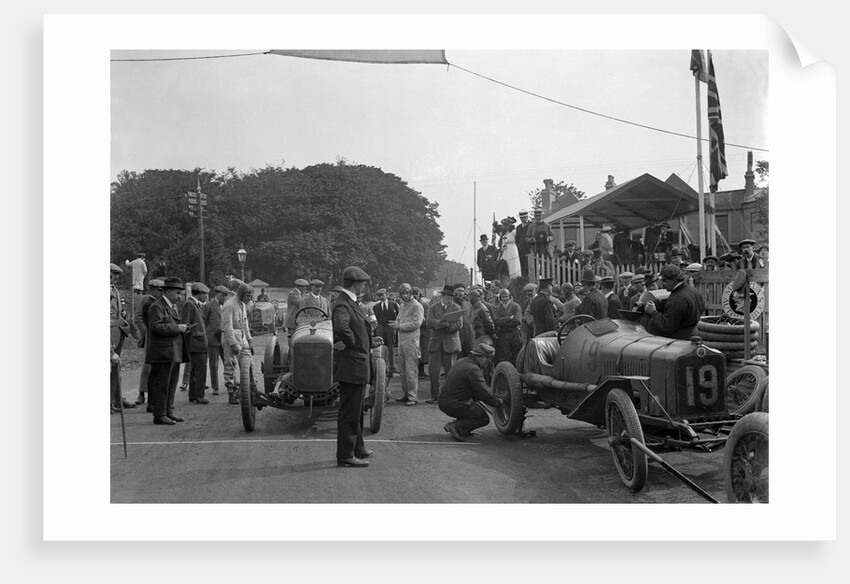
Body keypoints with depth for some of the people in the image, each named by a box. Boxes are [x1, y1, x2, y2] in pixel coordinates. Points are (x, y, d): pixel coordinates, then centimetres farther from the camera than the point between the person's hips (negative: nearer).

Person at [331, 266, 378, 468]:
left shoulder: (352, 303, 13)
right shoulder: (342, 305, -20)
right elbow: (342, 327, -40)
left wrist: (369, 341, 10)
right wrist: (351, 342, -24)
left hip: (359, 367, 11)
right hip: (351, 366, -11)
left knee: (356, 411, 21)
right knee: (349, 413, -2)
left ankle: (358, 449, 34)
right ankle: (345, 456, 7)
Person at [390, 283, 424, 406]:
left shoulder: (417, 306, -7)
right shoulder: (401, 306, 18)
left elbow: (416, 323, -16)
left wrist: (400, 326, -13)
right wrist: (396, 324, 1)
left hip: (411, 341, -8)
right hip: (401, 340, 8)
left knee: (411, 370, -6)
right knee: (402, 369, 11)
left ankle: (413, 397, -2)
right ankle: (405, 394, 21)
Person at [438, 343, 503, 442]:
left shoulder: (461, 362, 12)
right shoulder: (473, 370, -18)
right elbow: (484, 393, -17)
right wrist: (498, 402, -2)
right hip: (454, 405, -9)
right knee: (484, 418, 1)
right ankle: (456, 427, -12)